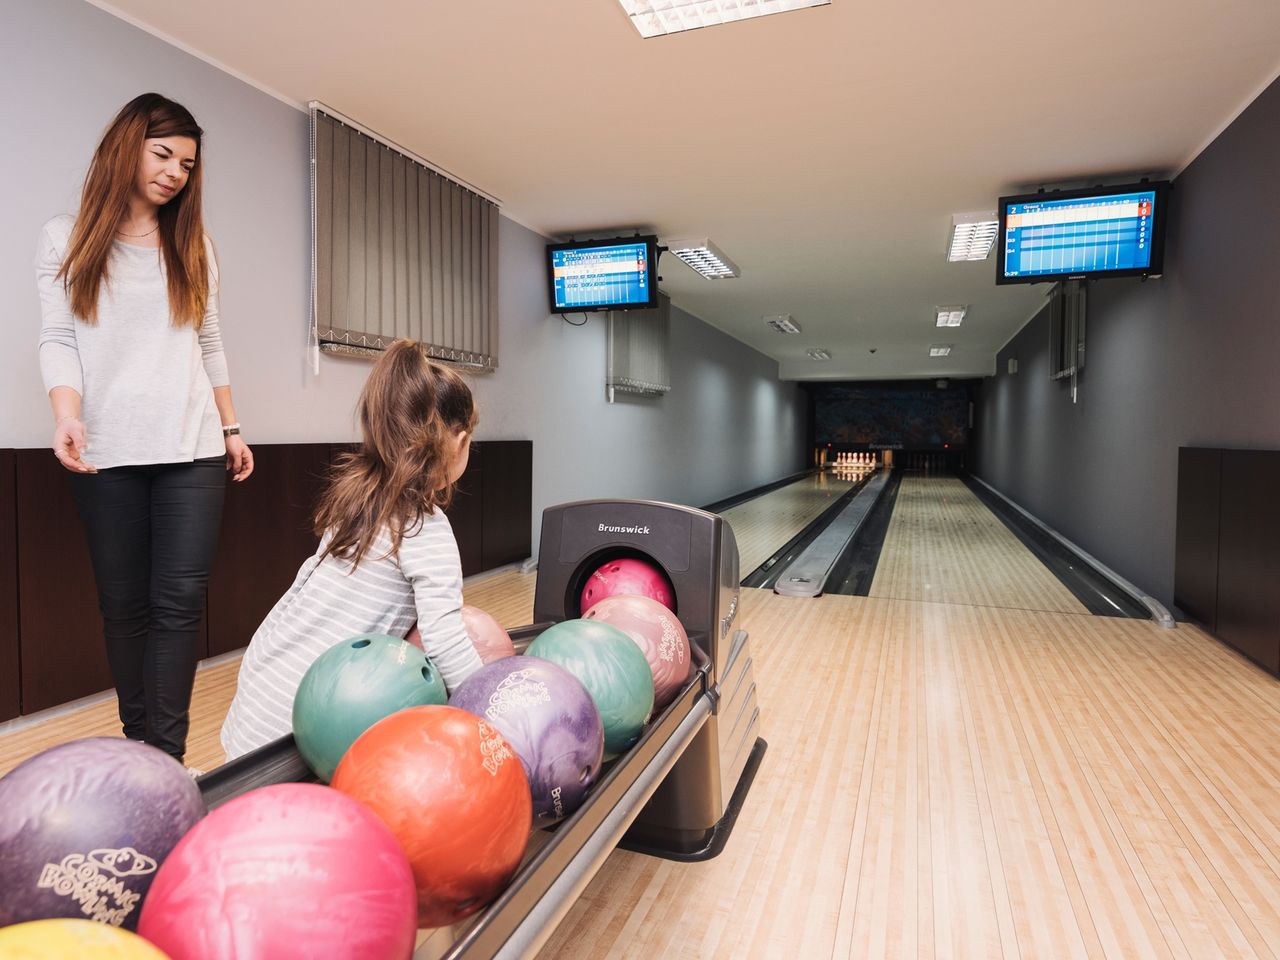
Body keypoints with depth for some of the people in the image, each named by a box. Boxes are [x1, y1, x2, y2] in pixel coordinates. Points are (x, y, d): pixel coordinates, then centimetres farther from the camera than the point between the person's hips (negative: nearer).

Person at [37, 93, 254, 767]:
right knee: (123, 604, 4)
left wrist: (231, 428, 12)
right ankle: (136, 740, 15)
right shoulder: (66, 238, 10)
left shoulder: (193, 247, 16)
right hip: (106, 454, -1)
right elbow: (57, 339, 0)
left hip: (192, 448, 1)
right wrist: (67, 413, -18)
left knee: (180, 600, -6)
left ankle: (165, 753, -1)